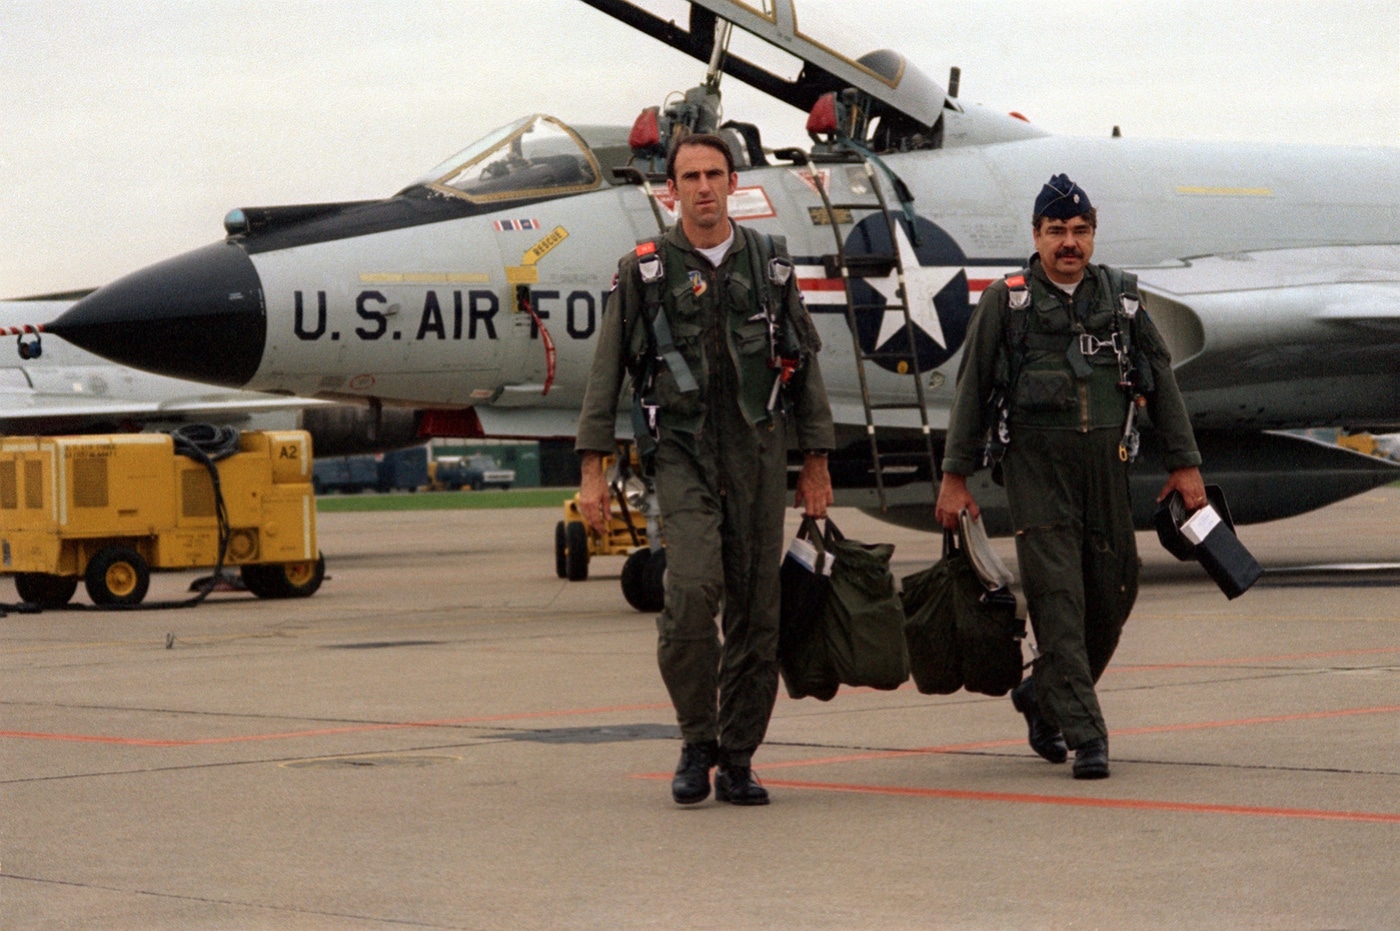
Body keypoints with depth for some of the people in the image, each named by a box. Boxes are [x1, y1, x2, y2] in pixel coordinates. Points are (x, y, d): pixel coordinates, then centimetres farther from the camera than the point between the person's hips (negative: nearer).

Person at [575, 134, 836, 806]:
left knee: (755, 607, 1)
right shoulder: (644, 272, 4)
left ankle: (737, 761, 10)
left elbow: (804, 366, 14)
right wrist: (592, 471, -4)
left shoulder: (770, 266, 10)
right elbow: (606, 373, 3)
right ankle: (697, 742, -4)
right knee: (694, 587, -21)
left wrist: (816, 466, 10)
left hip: (758, 452, 3)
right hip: (682, 453, -3)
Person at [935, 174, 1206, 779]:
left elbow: (1159, 380, 15)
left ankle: (1043, 696, 28)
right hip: (1035, 463, -4)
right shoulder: (1006, 301, 4)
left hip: (1106, 463, 4)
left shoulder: (1120, 298, 12)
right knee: (1057, 599, -10)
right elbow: (972, 389, 5)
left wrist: (1183, 462, 11)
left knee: (1112, 593, 5)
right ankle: (1084, 737, -11)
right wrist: (955, 476, 1)